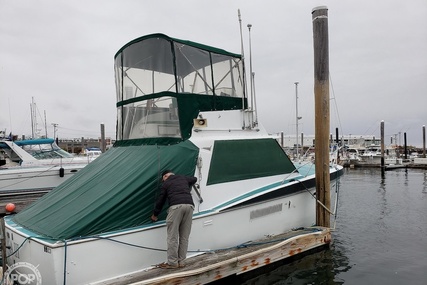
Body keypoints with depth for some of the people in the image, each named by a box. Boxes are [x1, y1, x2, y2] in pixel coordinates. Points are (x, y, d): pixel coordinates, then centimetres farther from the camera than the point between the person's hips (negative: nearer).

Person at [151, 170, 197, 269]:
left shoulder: (165, 183, 18)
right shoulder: (183, 178, 28)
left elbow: (160, 200, 20)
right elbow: (194, 179, 47)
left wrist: (155, 214, 32)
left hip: (176, 206, -4)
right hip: (189, 205, 4)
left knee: (172, 236, 2)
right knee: (184, 237, 10)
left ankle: (172, 263, 4)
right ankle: (181, 262, 14)